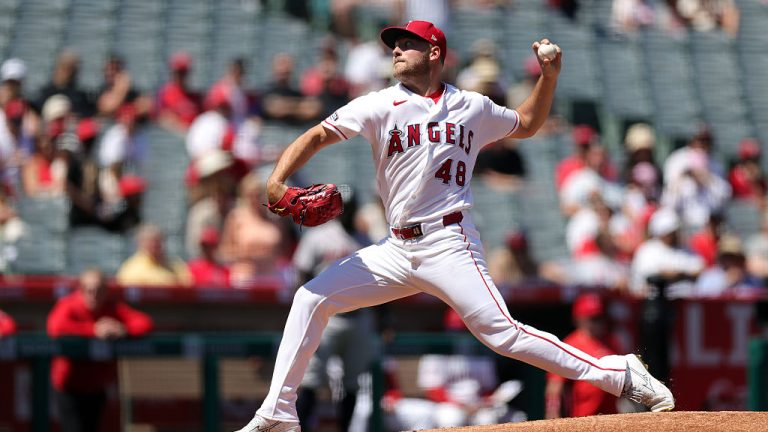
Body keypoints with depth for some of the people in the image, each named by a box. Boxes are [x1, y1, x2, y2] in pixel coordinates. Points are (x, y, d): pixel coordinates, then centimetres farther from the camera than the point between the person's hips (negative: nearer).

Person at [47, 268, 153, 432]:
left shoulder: (113, 308, -2)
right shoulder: (69, 306, -15)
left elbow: (145, 323, -11)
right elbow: (56, 327, -36)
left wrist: (124, 330, -32)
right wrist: (94, 330, -36)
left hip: (97, 386, 5)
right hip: (70, 386, -5)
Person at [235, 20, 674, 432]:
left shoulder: (473, 108, 8)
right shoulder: (383, 106, 6)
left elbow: (528, 124, 27)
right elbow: (318, 136, -2)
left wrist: (550, 76, 11)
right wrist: (277, 183, -18)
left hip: (449, 246, -3)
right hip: (398, 250, 3)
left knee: (502, 333, -17)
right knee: (312, 297, -7)